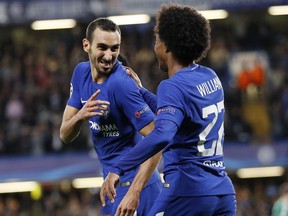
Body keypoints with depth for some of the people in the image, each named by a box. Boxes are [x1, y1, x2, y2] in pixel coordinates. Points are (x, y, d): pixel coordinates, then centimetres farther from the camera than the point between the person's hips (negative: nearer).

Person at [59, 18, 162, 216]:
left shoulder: (121, 84, -21)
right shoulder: (81, 73, 2)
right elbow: (65, 136, 5)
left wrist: (134, 192, -33)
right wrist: (80, 116, -18)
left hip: (135, 183, -8)